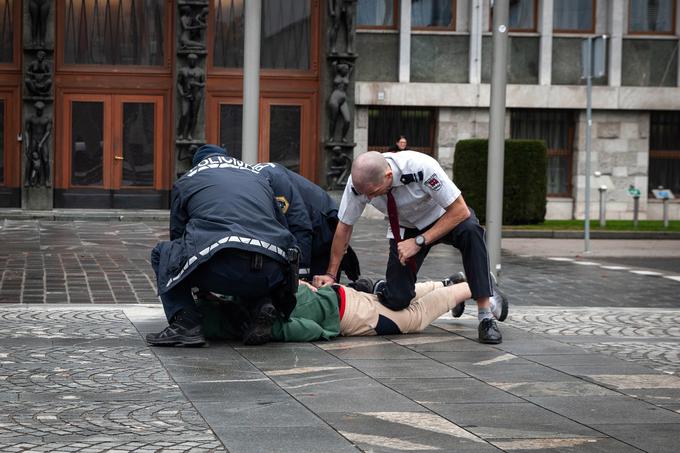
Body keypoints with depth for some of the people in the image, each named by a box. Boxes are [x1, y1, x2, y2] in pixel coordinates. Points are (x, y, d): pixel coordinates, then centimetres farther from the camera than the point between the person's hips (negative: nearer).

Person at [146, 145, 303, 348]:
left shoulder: (186, 181, 25)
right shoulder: (258, 179, 33)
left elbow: (177, 234, 31)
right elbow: (283, 227, 33)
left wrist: (203, 286, 44)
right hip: (271, 274, 4)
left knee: (162, 253, 24)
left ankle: (185, 324, 5)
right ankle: (261, 304, 8)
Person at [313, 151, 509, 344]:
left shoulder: (421, 168, -36)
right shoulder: (358, 183, -25)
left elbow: (460, 211, -30)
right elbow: (344, 227, -8)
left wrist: (419, 242, -34)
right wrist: (330, 274, -5)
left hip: (445, 218, -2)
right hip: (405, 227, 2)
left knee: (469, 230, -37)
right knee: (396, 300, -16)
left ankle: (486, 314, -28)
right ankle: (381, 288, 22)